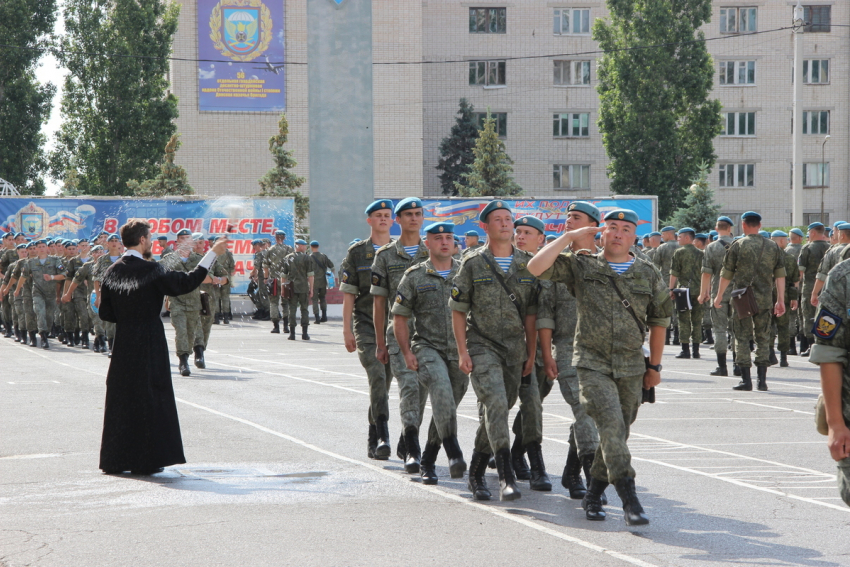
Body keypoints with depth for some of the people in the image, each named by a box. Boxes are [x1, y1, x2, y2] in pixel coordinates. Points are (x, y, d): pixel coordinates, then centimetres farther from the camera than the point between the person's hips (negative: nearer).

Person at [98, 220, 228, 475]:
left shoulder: (112, 272, 3)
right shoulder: (152, 270, -13)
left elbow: (105, 313, 6)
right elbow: (186, 283, -10)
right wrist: (212, 254, -5)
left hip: (122, 346, 5)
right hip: (150, 346, -5)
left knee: (120, 401, 10)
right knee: (150, 400, 2)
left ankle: (115, 460, 13)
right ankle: (146, 460, 3)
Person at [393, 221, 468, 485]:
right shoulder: (414, 276, 3)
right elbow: (399, 317, 6)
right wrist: (407, 353, -3)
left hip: (460, 352, 3)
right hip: (427, 347, -3)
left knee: (445, 408, 7)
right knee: (441, 389, -29)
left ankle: (427, 462, 23)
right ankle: (454, 454, -35)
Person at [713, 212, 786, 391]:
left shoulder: (738, 245, -4)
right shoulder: (773, 246, 6)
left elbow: (726, 274, 0)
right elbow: (780, 275, 4)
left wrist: (719, 296, 11)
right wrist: (780, 300, 7)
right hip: (765, 300, 3)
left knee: (742, 338, 3)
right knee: (763, 339, 9)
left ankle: (746, 380, 0)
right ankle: (762, 380, 5)